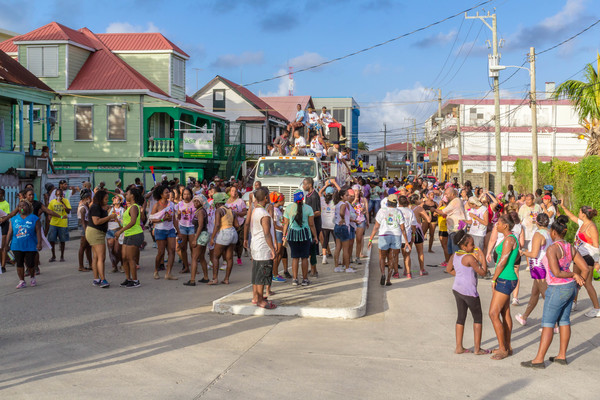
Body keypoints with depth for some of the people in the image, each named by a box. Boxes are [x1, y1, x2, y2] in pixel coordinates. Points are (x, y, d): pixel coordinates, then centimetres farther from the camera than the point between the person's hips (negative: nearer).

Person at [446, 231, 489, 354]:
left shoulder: (454, 256, 4)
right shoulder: (470, 258, -20)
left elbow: (449, 269, 19)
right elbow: (483, 272, -15)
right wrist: (482, 257, -11)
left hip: (457, 289, 8)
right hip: (468, 291, -8)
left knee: (461, 317, 15)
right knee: (478, 318, 7)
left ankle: (459, 347, 18)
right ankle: (477, 348, 10)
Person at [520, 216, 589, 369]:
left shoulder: (552, 248, -19)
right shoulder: (571, 248, 4)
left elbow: (556, 273, -25)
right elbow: (586, 268, 5)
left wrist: (573, 274, -11)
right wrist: (577, 285, 8)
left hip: (558, 289, -8)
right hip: (570, 287, 8)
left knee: (547, 324, -3)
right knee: (564, 321, 16)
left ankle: (539, 359, 0)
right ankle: (562, 356, 24)